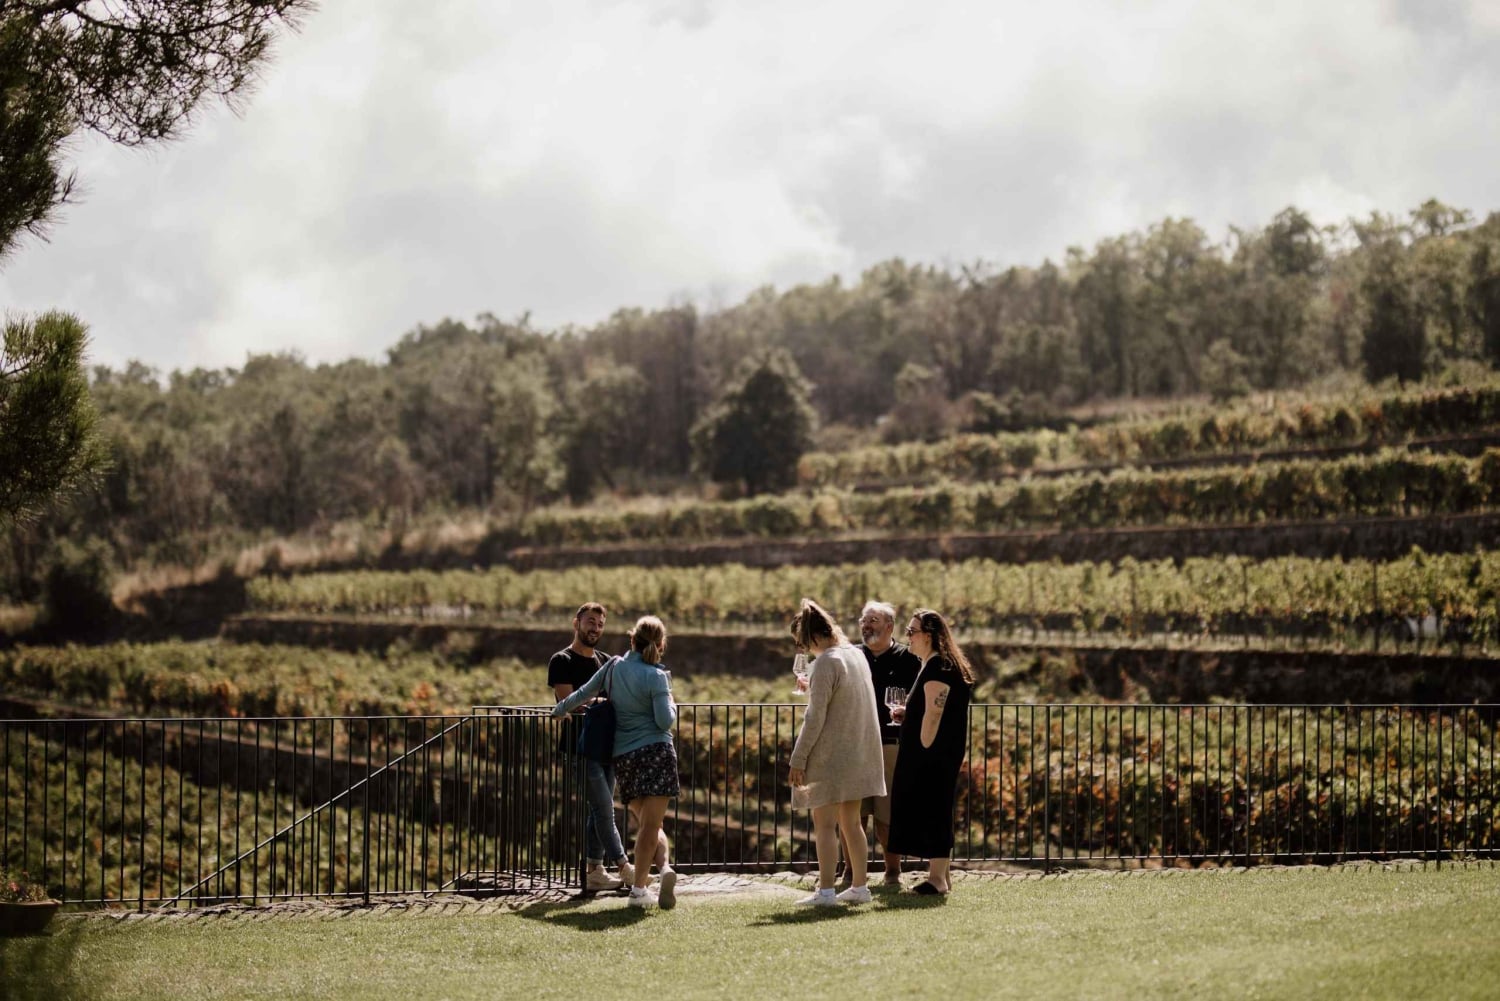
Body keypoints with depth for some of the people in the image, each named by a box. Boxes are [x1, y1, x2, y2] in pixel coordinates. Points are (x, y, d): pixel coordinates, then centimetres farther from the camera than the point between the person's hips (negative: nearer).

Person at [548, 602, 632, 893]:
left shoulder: (605, 662, 18)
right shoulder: (562, 661, -4)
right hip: (581, 746, -7)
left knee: (599, 809, 7)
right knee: (603, 807, -9)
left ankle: (594, 872, 10)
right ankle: (624, 868, -6)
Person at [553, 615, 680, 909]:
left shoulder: (614, 667, 6)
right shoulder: (656, 677, -7)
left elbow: (583, 693, 17)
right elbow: (665, 721, -12)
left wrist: (559, 710, 34)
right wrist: (672, 706, 10)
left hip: (624, 756, 4)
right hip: (657, 752, -4)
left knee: (646, 823, 11)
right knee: (651, 824, -5)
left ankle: (664, 867, -12)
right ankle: (639, 889, -12)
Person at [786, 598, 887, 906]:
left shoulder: (825, 663, -17)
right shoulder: (856, 655, 9)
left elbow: (815, 718, -19)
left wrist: (798, 758, -16)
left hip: (830, 754, -9)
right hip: (859, 751, 9)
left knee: (824, 824, -5)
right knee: (850, 822, 15)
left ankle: (825, 890, -8)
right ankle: (859, 886, 18)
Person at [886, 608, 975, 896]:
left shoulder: (937, 666, -15)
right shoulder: (934, 664, 18)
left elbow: (933, 713, -21)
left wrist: (924, 750, -21)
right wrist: (907, 715, 13)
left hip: (932, 753, -11)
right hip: (940, 754, 11)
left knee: (932, 810, -7)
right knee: (934, 811, 13)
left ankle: (938, 877, -6)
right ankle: (939, 875, 17)